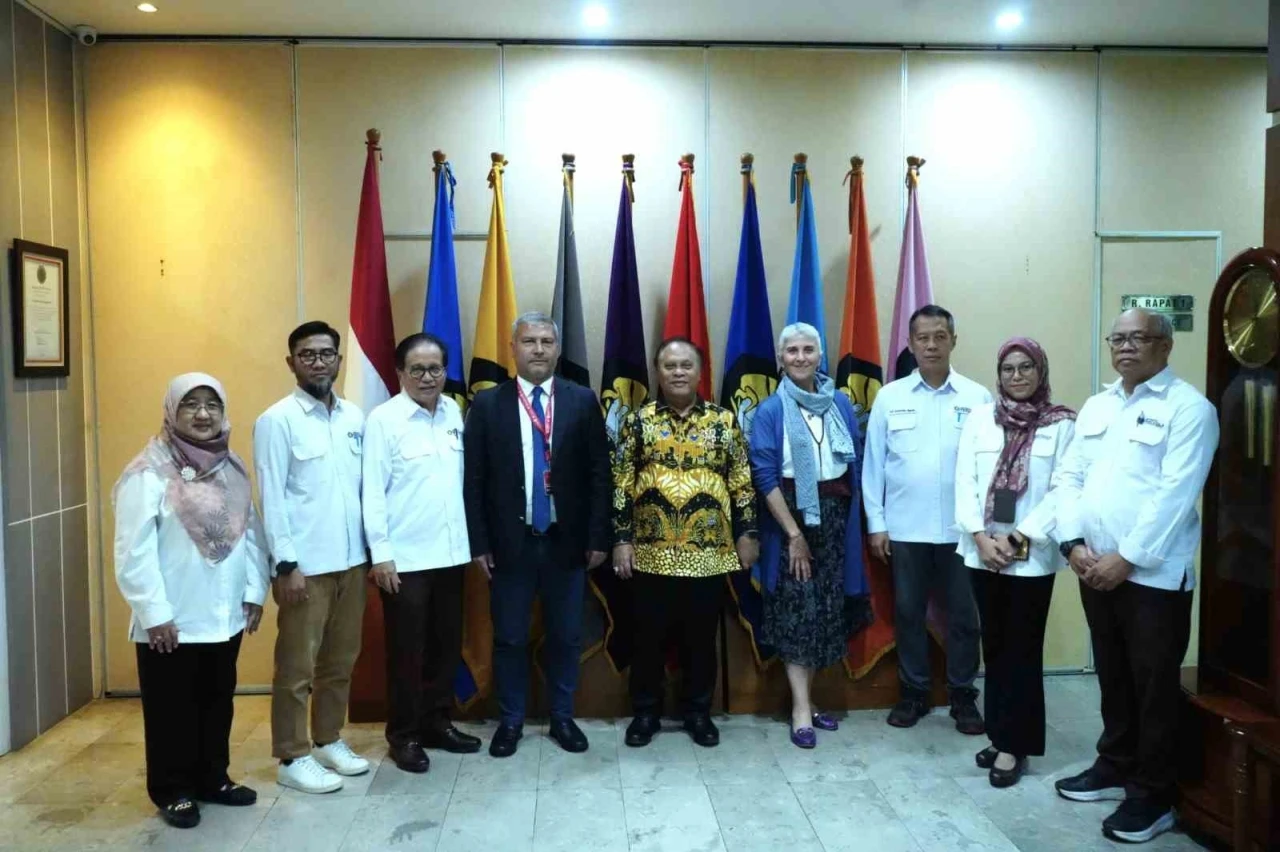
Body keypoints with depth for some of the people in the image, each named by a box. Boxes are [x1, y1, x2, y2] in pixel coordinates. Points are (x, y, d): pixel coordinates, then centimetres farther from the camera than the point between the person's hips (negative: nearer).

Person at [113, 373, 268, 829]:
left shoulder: (232, 468, 7)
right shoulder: (148, 472, -13)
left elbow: (251, 532, 9)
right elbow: (134, 551, -15)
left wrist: (254, 591, 3)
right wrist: (153, 613, -16)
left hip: (224, 616, 6)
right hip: (172, 622, -6)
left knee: (217, 703, 17)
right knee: (172, 710, 9)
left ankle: (212, 778, 33)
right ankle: (172, 791, 24)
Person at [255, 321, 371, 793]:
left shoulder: (355, 416, 7)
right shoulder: (277, 420, -8)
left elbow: (365, 486, 10)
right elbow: (271, 498, -11)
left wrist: (372, 547, 7)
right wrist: (286, 564, -14)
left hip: (352, 559, 6)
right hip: (305, 564, -5)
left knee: (340, 660, 16)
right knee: (297, 666, 4)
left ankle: (328, 740, 31)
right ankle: (292, 758, 17)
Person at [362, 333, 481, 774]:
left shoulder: (454, 412, 6)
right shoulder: (383, 419, -10)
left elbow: (460, 479, 10)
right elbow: (373, 492, -11)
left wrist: (470, 538, 8)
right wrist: (380, 553, -14)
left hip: (450, 552, 5)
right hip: (404, 556, -5)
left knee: (447, 643, 15)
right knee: (407, 649, 6)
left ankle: (436, 722, 31)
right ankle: (404, 735, 21)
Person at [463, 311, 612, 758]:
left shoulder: (583, 401, 1)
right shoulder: (486, 404, 0)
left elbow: (599, 474, 1)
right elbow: (473, 479, -1)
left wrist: (598, 537, -3)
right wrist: (478, 542, -5)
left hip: (567, 540, 1)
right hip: (510, 541, -1)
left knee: (566, 637, 12)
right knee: (509, 638, 10)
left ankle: (562, 718, 29)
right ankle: (510, 721, 27)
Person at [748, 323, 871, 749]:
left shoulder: (842, 405, 6)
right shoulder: (770, 411, -5)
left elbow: (856, 463, 11)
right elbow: (764, 476, -9)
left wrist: (847, 518, 4)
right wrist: (794, 533, -12)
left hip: (835, 515, 4)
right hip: (790, 515, -4)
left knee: (826, 608, 9)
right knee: (796, 611, -1)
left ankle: (806, 697, 22)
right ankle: (801, 708, 6)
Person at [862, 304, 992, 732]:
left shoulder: (977, 397, -2)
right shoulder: (889, 397, 1)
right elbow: (873, 463, 2)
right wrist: (876, 523, 1)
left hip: (961, 528, 0)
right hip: (905, 528, 1)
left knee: (963, 615, 9)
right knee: (908, 612, 11)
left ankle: (963, 696, 25)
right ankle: (913, 692, 26)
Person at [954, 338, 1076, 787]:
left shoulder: (1061, 424, -2)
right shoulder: (979, 418, 5)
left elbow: (1063, 490, -8)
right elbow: (965, 481, 2)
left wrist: (1019, 538, -13)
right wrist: (980, 536, -8)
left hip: (1033, 556, -3)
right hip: (984, 553, 3)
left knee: (1022, 649, 4)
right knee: (994, 646, 12)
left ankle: (1013, 744, 14)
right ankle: (1000, 735, 24)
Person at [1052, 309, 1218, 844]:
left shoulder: (1188, 407, -8)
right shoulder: (1096, 406, 12)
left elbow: (1176, 493, -17)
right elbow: (1071, 477, 10)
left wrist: (1126, 559, -18)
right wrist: (1074, 543, -3)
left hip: (1153, 574, -6)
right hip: (1094, 570, 6)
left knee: (1154, 687, 4)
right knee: (1113, 677, 18)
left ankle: (1153, 795, 17)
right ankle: (1115, 767, 33)